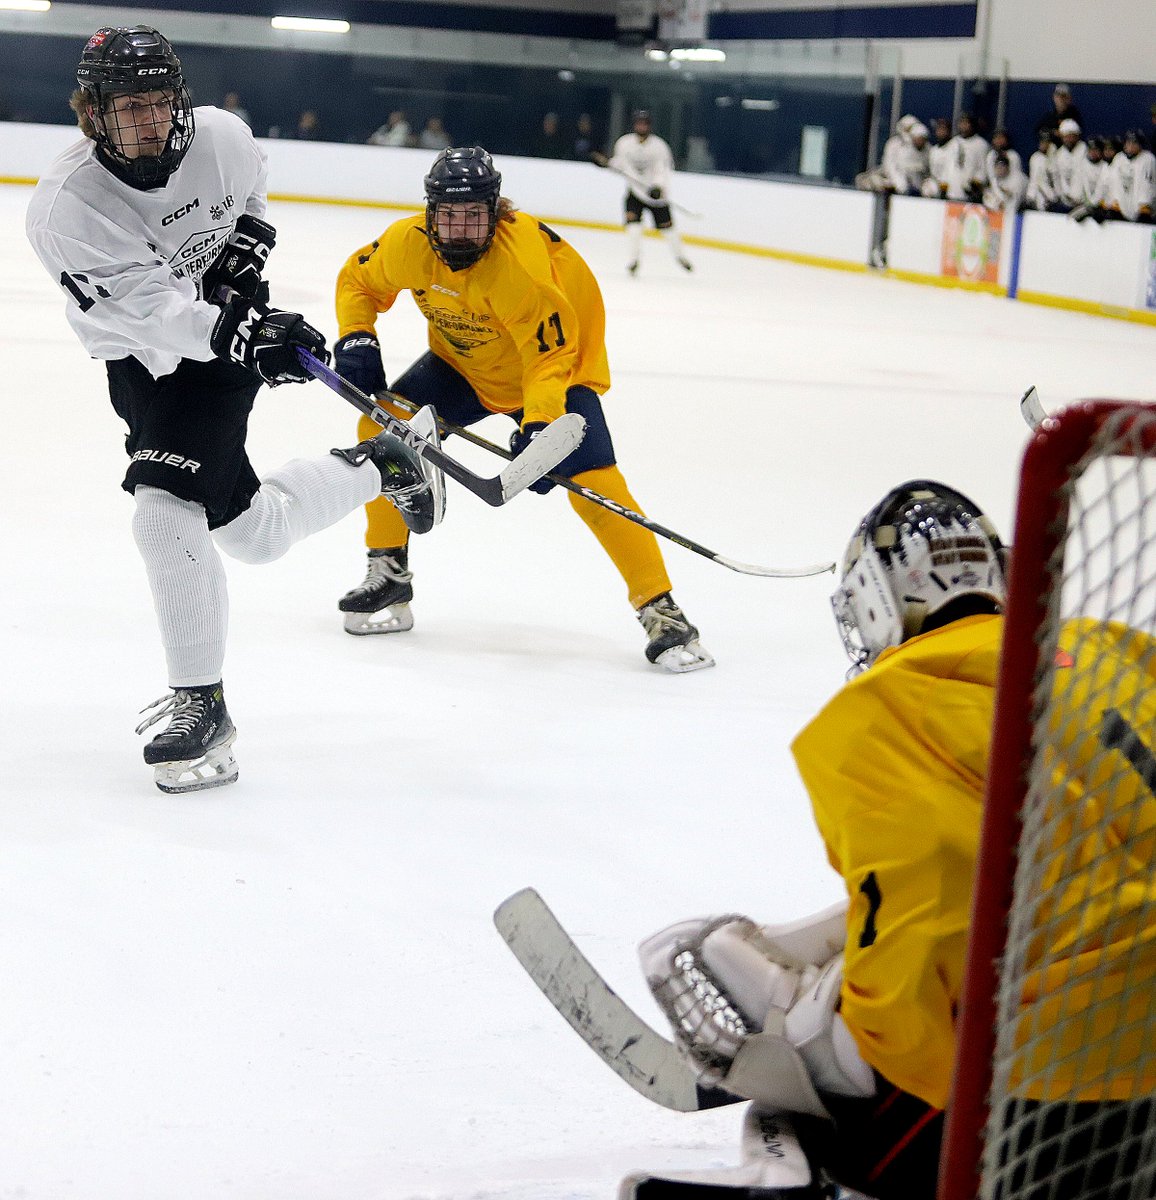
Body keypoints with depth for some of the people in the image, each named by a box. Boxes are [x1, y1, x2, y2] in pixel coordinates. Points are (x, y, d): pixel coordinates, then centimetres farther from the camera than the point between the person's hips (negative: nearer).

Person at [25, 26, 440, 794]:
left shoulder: (220, 136, -13)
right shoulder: (65, 208, -24)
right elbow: (152, 308, -32)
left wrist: (248, 248, -5)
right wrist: (245, 338, -46)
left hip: (228, 342, -2)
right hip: (141, 362, 2)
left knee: (167, 512, -20)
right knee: (253, 533, 9)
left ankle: (203, 705, -8)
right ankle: (375, 470, 38)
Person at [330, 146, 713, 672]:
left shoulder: (520, 261, -36)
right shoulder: (407, 244, -19)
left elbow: (552, 355, -34)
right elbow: (357, 280, 3)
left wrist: (538, 425, -47)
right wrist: (356, 338, -13)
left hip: (555, 361, -5)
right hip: (462, 363, 6)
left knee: (593, 482, -21)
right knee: (384, 428, -11)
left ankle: (660, 611, -13)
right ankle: (388, 577, 4)